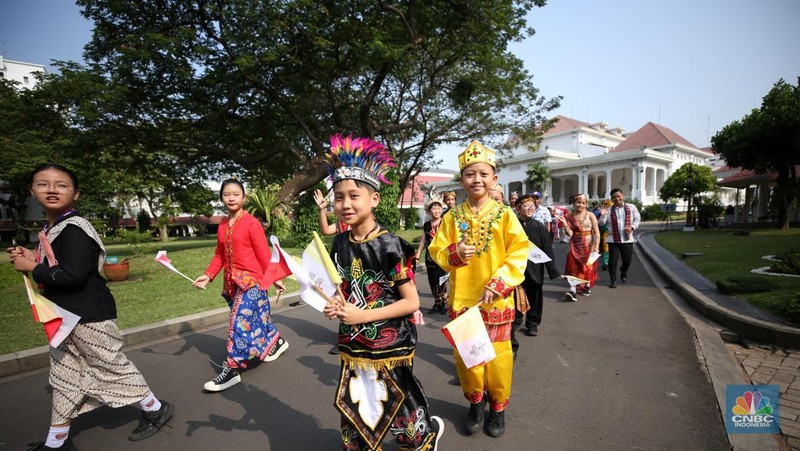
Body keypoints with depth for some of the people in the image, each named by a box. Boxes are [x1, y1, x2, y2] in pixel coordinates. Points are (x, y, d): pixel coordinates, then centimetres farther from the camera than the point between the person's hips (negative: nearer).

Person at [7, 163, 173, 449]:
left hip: (89, 316, -9)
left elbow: (72, 275, -28)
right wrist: (33, 258, 3)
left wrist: (31, 268, -14)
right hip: (65, 317, 10)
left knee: (112, 368, 4)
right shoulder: (51, 229, 10)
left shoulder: (74, 229, -21)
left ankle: (156, 410, 23)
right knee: (63, 377, 19)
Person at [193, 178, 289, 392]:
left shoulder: (251, 222, -10)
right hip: (231, 281, 7)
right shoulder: (222, 226, 10)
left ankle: (232, 369, 3)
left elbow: (264, 254, -10)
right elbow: (219, 255, 12)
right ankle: (277, 342, 38)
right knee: (254, 317, 17)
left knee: (240, 322, -7)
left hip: (251, 280, -7)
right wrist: (208, 275, 0)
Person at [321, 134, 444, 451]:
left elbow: (411, 302, -17)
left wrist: (363, 315, -22)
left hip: (388, 346, -5)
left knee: (396, 411, 15)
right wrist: (335, 305, -7)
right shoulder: (340, 243, -1)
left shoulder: (388, 246, -19)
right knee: (353, 412, 17)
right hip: (352, 345, 5)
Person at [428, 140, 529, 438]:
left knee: (497, 355, 10)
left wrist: (497, 284, -18)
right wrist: (455, 253, -19)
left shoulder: (504, 215, -6)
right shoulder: (452, 217, 0)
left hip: (496, 300, -1)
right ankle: (475, 401, 39)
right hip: (461, 299, 2)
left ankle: (498, 405, 36)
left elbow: (519, 252, -9)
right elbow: (436, 252, 2)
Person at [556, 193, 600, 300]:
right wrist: (564, 223, -19)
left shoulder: (590, 215, -3)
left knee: (588, 267, 11)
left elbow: (596, 232, -5)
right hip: (575, 246, 1)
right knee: (574, 268, -8)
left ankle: (587, 286, 31)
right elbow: (570, 233, -5)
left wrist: (596, 246, -13)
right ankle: (573, 291, -14)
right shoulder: (569, 216, 1)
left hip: (589, 245, 0)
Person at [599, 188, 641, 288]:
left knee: (627, 260, 8)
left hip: (627, 239, 1)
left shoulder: (631, 207, 4)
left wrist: (632, 227, -11)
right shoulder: (609, 210, 3)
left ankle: (623, 273, 40)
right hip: (613, 240, -1)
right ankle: (613, 281, 11)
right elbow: (602, 223, -2)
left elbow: (637, 219, 7)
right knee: (612, 261, -2)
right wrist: (602, 215, -22)